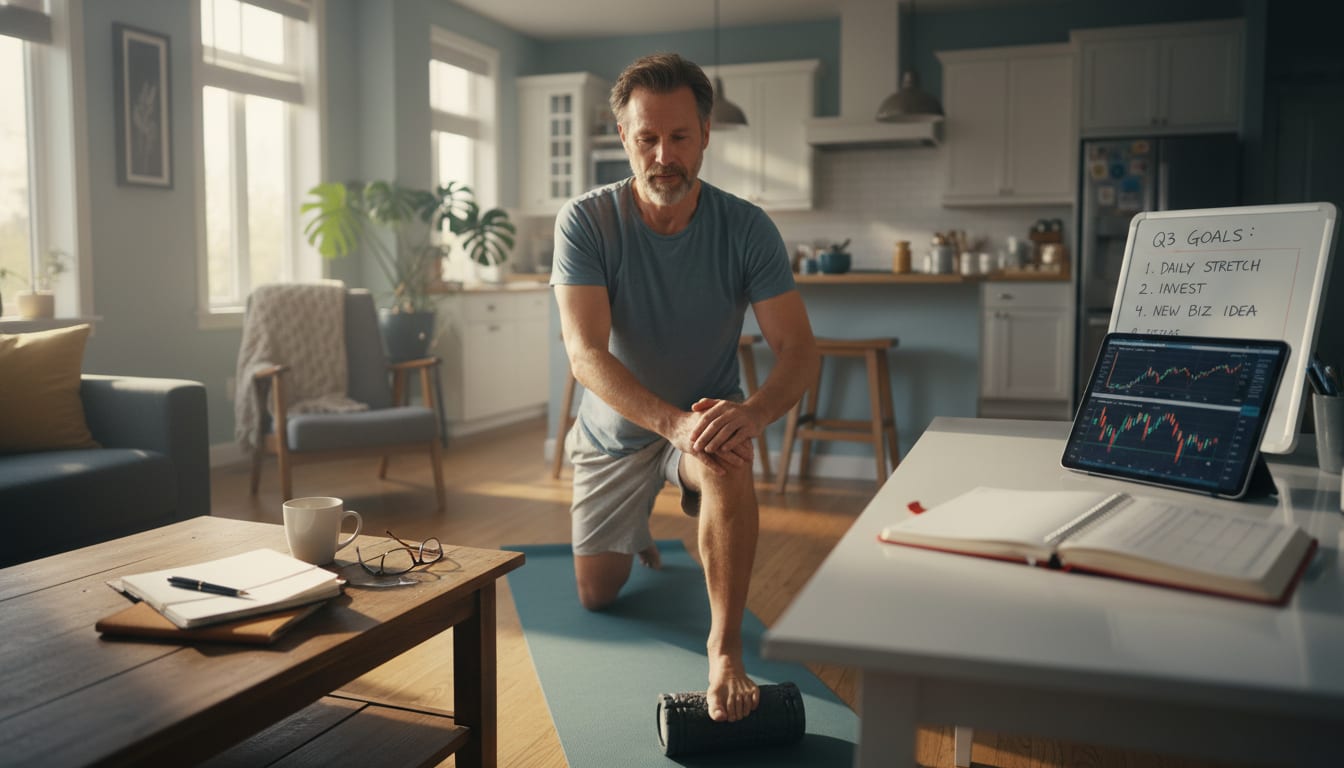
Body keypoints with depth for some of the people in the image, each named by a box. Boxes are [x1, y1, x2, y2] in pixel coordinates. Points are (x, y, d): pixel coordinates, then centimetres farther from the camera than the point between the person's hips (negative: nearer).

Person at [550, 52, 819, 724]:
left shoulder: (746, 228, -18)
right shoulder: (585, 222, -21)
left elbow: (799, 348, -22)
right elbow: (586, 355, -30)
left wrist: (754, 411, -45)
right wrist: (675, 423, -46)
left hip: (708, 413, -1)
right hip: (617, 426, 1)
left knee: (727, 461, -38)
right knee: (595, 596, 11)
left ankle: (725, 648, -24)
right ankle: (634, 528, 46)